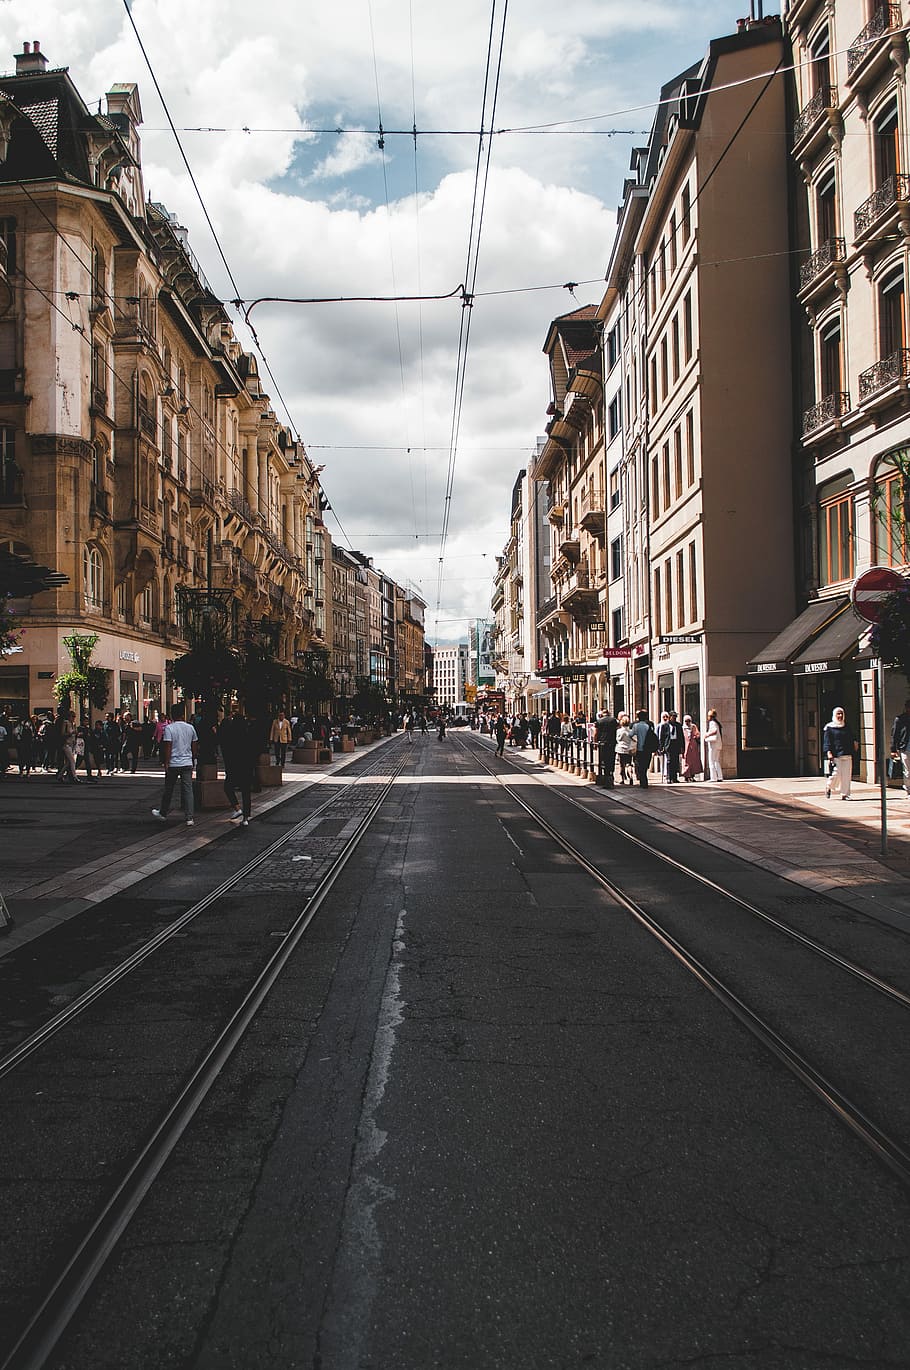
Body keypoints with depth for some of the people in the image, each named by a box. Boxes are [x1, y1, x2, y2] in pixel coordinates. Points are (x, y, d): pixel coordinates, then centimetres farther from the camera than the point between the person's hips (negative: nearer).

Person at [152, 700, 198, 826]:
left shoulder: (169, 728, -9)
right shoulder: (190, 727, 5)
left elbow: (168, 747, -13)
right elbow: (195, 747, 11)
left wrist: (166, 763, -8)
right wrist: (193, 761, 22)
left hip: (173, 764, -3)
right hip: (187, 763, 3)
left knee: (168, 789, 12)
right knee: (188, 790, 1)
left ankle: (162, 814, 28)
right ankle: (189, 818, -3)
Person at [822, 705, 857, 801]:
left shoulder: (847, 727, 16)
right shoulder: (829, 728, 1)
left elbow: (852, 739, 24)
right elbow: (827, 742, -3)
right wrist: (829, 752, -13)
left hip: (847, 755, 5)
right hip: (835, 755, -5)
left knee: (846, 775, 0)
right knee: (836, 773, -10)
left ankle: (845, 794, 7)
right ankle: (828, 787, 19)